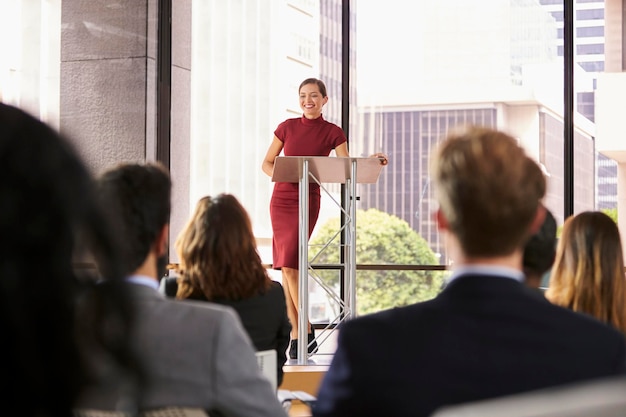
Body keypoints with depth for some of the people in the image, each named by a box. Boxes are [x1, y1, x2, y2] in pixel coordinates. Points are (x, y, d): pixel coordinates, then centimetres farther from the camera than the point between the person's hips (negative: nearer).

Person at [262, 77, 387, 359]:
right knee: (286, 267, 2)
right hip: (281, 198, 4)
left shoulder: (333, 133, 1)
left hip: (307, 200, -4)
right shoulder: (287, 127, 7)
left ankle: (303, 331, -4)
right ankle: (298, 331, 8)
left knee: (289, 265, -14)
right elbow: (266, 163, 10)